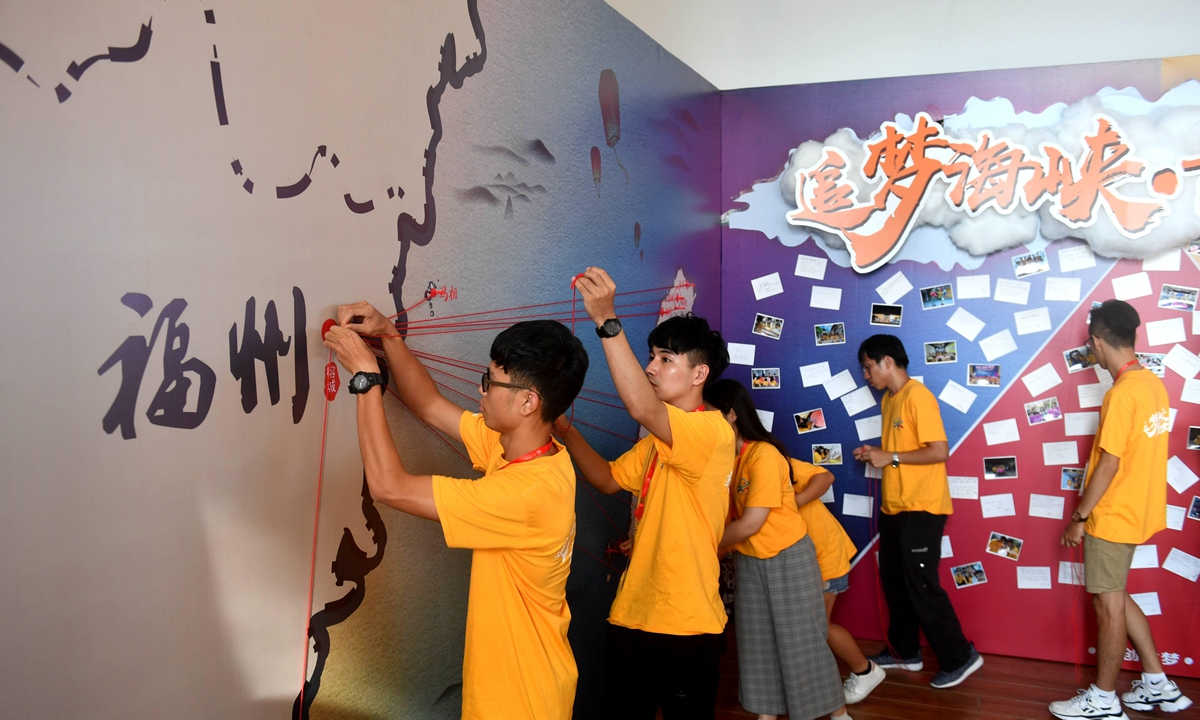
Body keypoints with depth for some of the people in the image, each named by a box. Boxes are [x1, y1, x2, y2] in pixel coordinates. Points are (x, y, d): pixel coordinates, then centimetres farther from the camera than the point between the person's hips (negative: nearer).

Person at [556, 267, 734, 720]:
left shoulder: (712, 430, -17)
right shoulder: (658, 440, 14)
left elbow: (641, 407, -33)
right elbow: (609, 479, 13)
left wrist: (606, 320, -36)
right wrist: (566, 431, -2)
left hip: (686, 623, -8)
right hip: (631, 615, 8)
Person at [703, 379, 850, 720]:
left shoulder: (764, 455, -24)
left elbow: (750, 524, -25)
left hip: (788, 558, -6)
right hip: (749, 561, 7)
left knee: (801, 640, 5)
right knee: (758, 641, 12)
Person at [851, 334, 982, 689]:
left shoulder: (918, 396, -16)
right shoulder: (889, 399, 12)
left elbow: (939, 451, -21)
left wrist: (891, 457, -18)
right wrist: (876, 453, 3)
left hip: (921, 509, -9)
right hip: (894, 507, 9)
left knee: (921, 587, -3)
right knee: (893, 582, 15)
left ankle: (959, 657, 11)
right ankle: (905, 651, 28)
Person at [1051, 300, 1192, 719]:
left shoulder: (1121, 393, -22)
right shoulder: (1153, 384, 5)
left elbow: (1108, 464, -22)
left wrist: (1078, 517, -13)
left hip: (1113, 516, -9)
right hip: (1139, 510, 9)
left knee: (1108, 604, 3)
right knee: (1114, 597, 20)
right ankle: (1158, 685, 27)